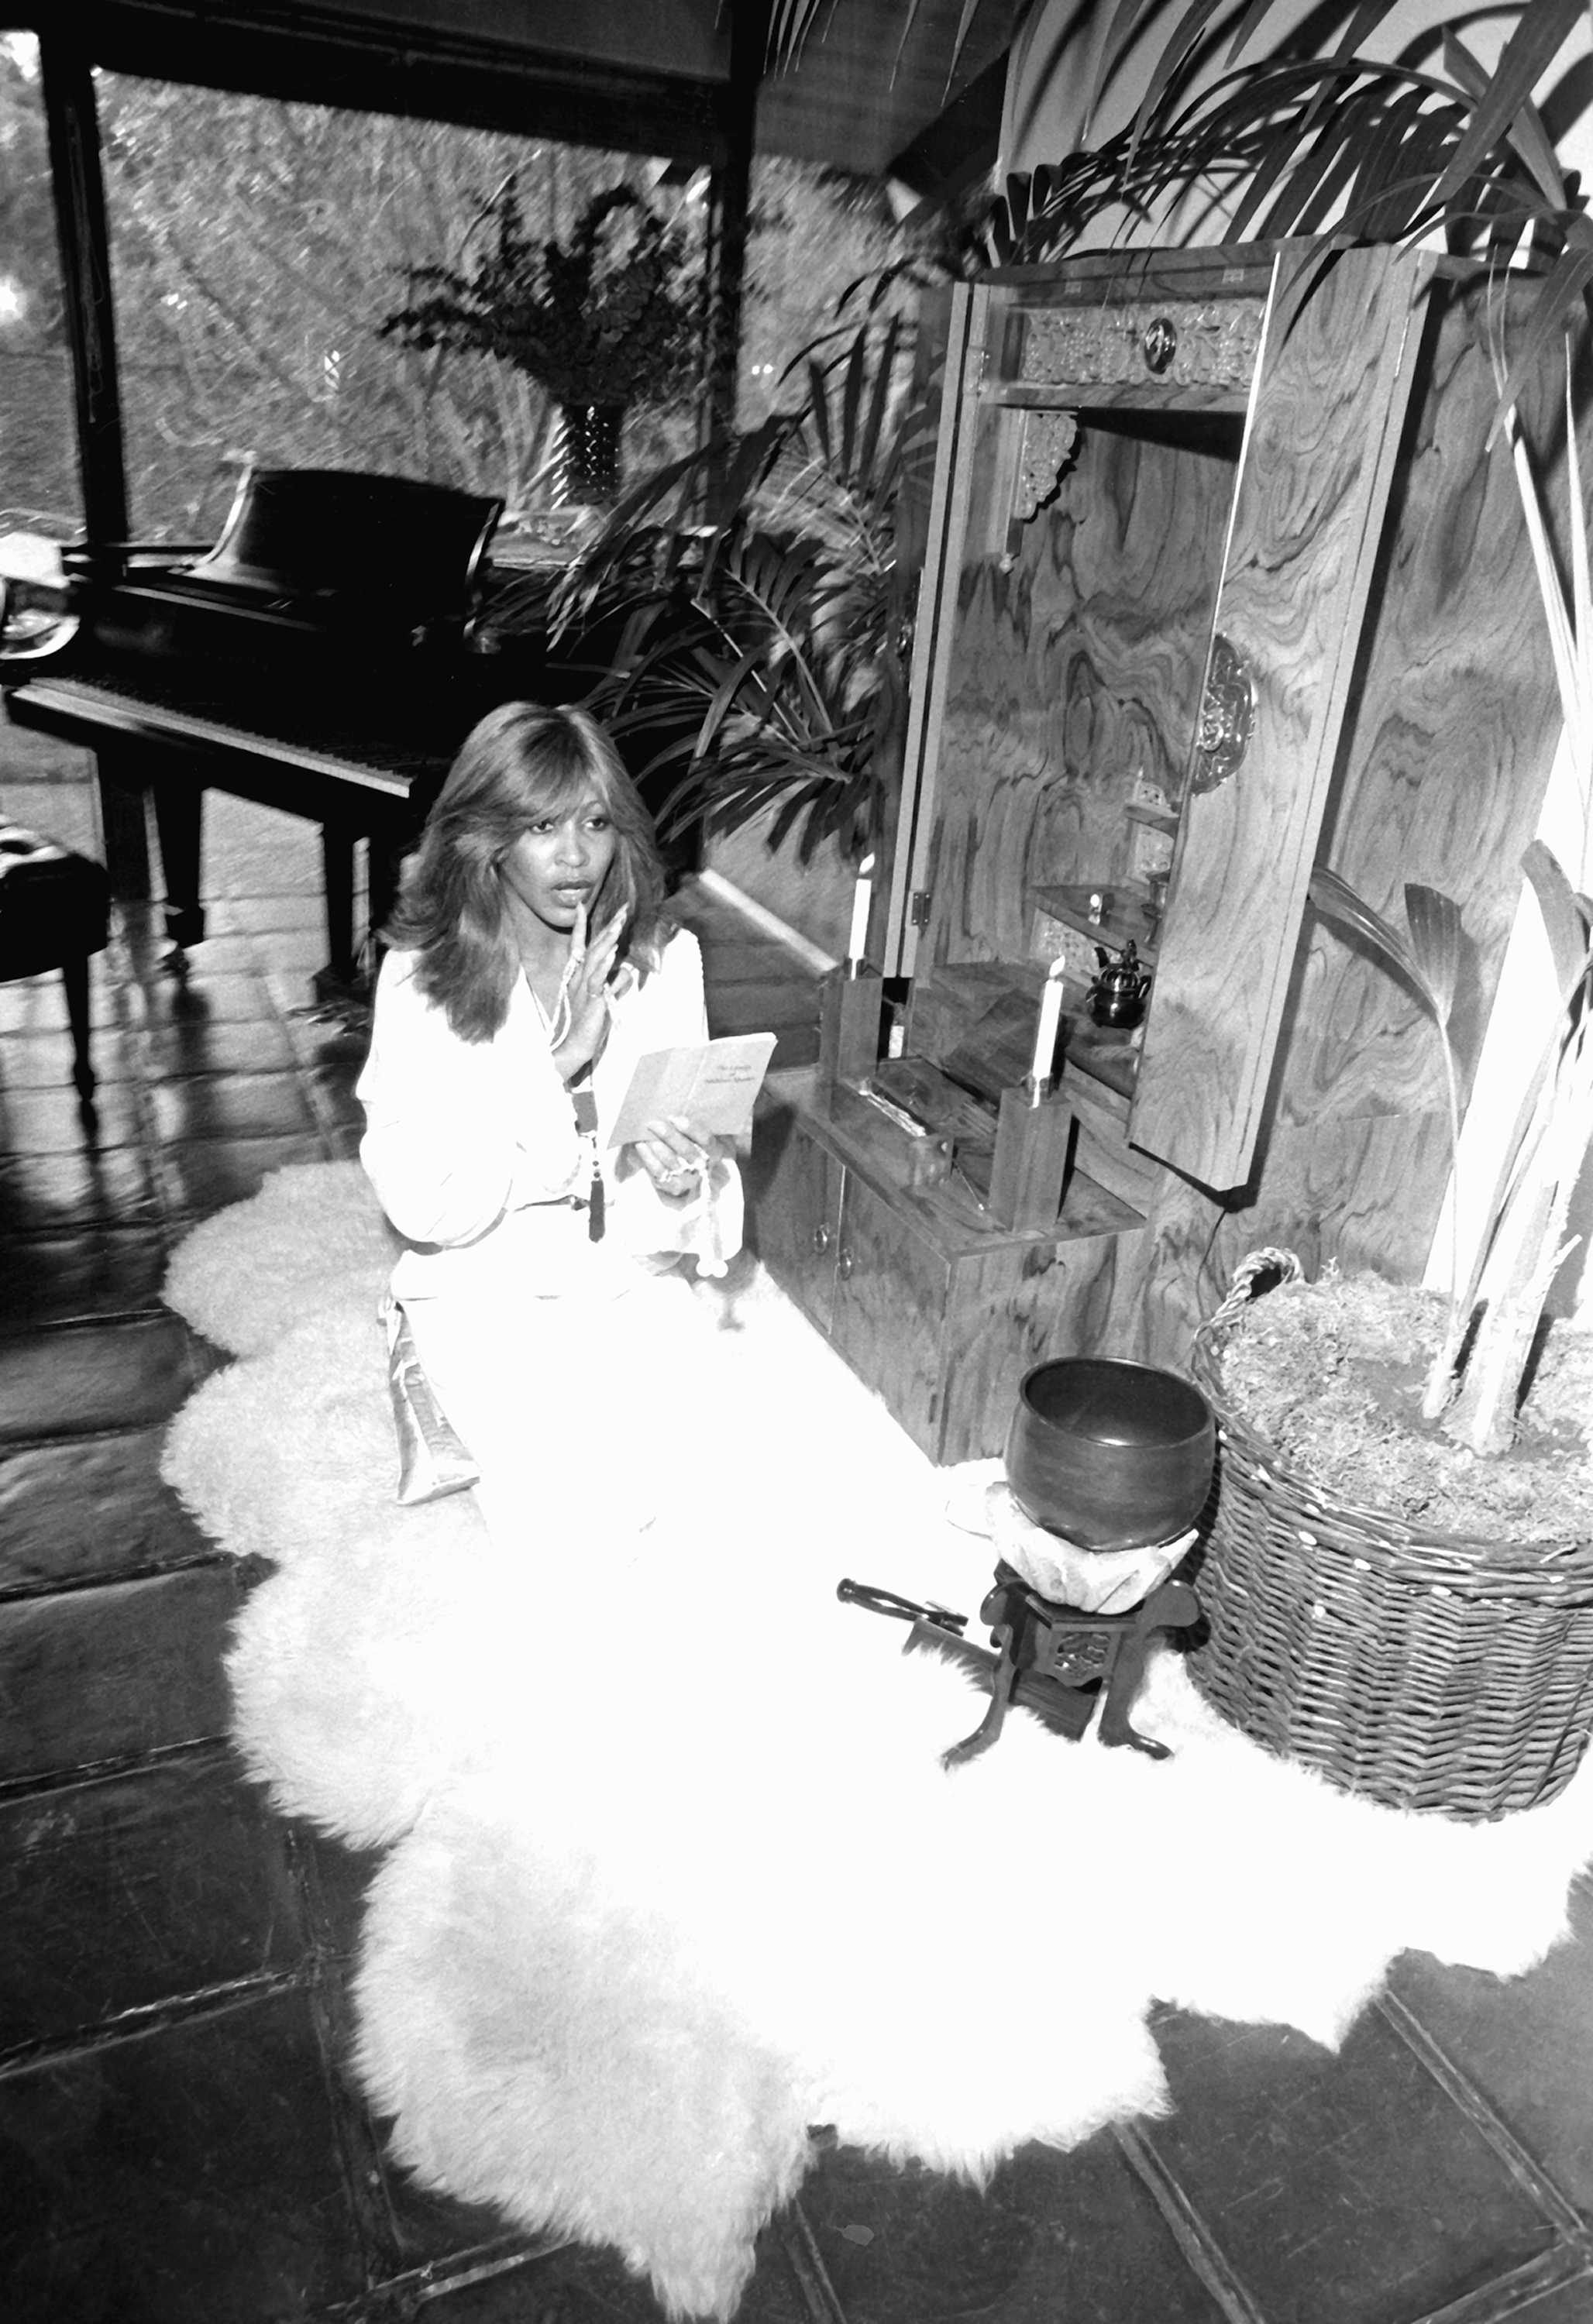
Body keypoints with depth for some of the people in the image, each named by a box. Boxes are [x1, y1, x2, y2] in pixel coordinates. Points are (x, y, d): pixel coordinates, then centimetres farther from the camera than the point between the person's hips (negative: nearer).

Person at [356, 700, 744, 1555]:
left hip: (628, 1277, 2)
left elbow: (708, 1157, 3)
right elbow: (422, 1202, -16)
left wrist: (687, 1180, -22)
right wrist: (555, 1064, -23)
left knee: (654, 1448, -22)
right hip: (482, 1286, -2)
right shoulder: (421, 975, -8)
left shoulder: (664, 957, -1)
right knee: (560, 1488, -23)